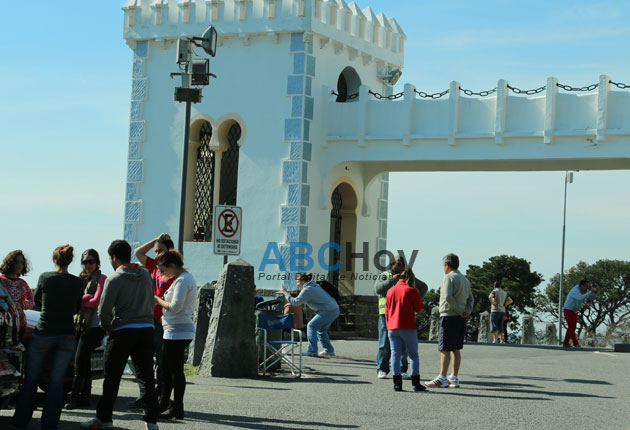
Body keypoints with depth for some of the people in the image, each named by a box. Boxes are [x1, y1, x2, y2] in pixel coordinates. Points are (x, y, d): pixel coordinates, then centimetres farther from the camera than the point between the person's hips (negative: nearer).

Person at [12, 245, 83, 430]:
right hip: (67, 336, 1)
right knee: (56, 381, 6)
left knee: (31, 379, 9)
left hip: (43, 334, -1)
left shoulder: (45, 278, -5)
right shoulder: (77, 282, -1)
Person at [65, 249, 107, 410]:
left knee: (80, 360, -10)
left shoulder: (101, 279, -2)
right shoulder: (80, 278, 17)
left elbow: (96, 301, -10)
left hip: (93, 326, -6)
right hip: (78, 323, 6)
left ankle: (74, 398, -10)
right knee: (84, 361, 8)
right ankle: (84, 397, 13)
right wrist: (86, 298, -11)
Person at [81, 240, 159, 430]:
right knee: (146, 377, 4)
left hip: (123, 331, -5)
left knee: (112, 378, 7)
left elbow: (104, 310, -12)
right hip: (146, 329, 5)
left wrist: (107, 327, 5)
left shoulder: (114, 279, -10)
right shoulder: (145, 274, 9)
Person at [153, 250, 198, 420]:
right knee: (167, 369, 17)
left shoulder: (182, 281, -15)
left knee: (176, 370, -5)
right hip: (180, 331, 11)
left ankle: (177, 408, 0)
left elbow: (175, 307, -22)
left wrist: (158, 301, -6)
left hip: (177, 332, -11)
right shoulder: (187, 278, 17)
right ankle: (164, 402, 25)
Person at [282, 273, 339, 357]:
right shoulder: (314, 285, 19)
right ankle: (329, 350, 22)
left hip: (328, 311, -10)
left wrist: (286, 293, 0)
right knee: (321, 330, 21)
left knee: (311, 326, -5)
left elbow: (295, 302, -11)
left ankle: (312, 351, -7)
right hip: (335, 310, 10)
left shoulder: (307, 290, -12)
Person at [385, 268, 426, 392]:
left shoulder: (390, 291, 9)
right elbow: (418, 308, 0)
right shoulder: (412, 291, -6)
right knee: (413, 355, 4)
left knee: (395, 354, 4)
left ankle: (397, 383, -2)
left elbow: (387, 311, 12)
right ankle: (416, 383, 0)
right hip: (408, 328, -4)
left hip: (392, 328, 4)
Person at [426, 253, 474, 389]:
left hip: (449, 316, -8)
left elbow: (448, 297, -21)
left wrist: (460, 311, -15)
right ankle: (454, 379, 9)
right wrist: (467, 312, 3)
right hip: (460, 319, 8)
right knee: (456, 349, 10)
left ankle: (442, 378, -7)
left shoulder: (449, 277, -9)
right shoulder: (464, 279, 18)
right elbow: (470, 299, 18)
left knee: (444, 348, -6)